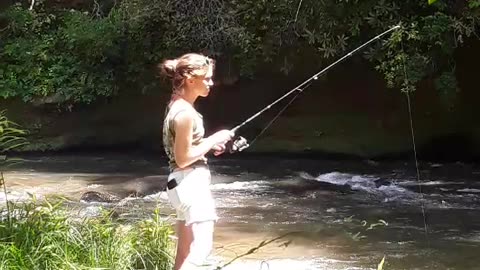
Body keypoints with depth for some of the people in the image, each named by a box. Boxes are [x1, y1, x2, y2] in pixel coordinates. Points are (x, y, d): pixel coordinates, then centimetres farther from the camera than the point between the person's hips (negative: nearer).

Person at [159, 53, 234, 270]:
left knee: (186, 251, 13)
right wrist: (213, 140, -11)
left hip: (188, 183, 10)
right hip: (190, 182, -10)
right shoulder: (185, 113, -19)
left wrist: (209, 145, 9)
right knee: (201, 247, -15)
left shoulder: (178, 106, 11)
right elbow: (183, 159, -19)